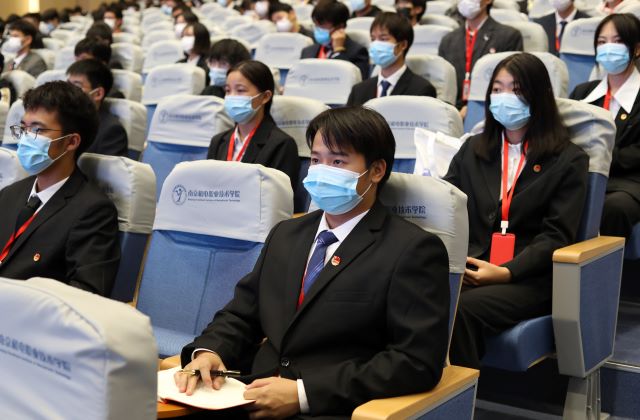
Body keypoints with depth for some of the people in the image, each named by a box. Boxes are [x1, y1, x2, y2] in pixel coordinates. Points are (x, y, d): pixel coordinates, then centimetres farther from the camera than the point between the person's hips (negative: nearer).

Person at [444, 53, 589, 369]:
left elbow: (556, 236, -1)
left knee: (462, 309, -34)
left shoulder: (568, 160, 9)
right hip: (467, 269, 3)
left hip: (529, 279, -3)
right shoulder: (472, 150, 22)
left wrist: (506, 272, -16)